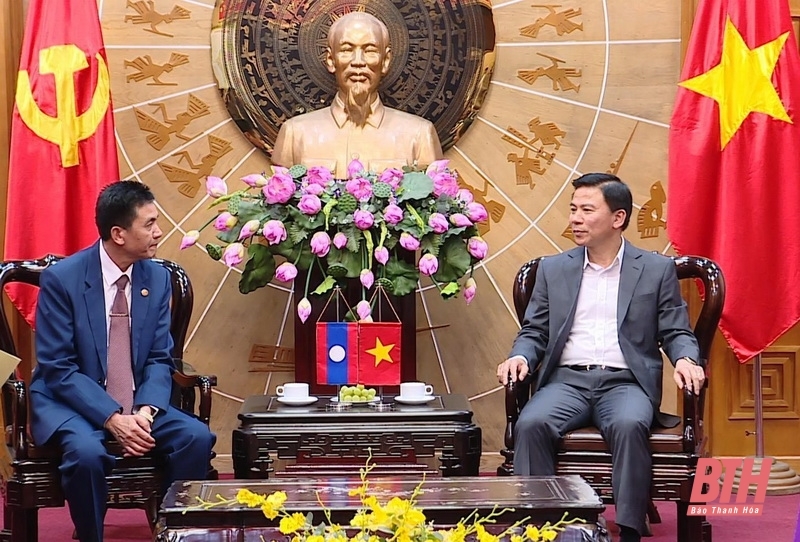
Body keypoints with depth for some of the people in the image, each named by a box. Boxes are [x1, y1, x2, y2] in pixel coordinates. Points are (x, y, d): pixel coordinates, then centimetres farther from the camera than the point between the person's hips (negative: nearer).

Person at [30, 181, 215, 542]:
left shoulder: (158, 278, 1)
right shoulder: (61, 279, -13)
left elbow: (160, 359, 4)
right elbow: (59, 369, -14)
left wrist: (146, 410, -16)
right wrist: (112, 418, -26)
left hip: (137, 403, 4)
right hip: (70, 402, -4)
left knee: (197, 437, -20)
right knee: (86, 452, -35)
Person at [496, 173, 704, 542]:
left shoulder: (657, 270, 10)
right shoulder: (553, 269, 16)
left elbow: (676, 332, 9)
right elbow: (534, 332, 16)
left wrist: (685, 359, -14)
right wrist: (520, 356, -7)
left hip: (626, 382, -2)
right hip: (567, 380, 2)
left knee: (629, 425, -36)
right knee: (531, 424, -30)